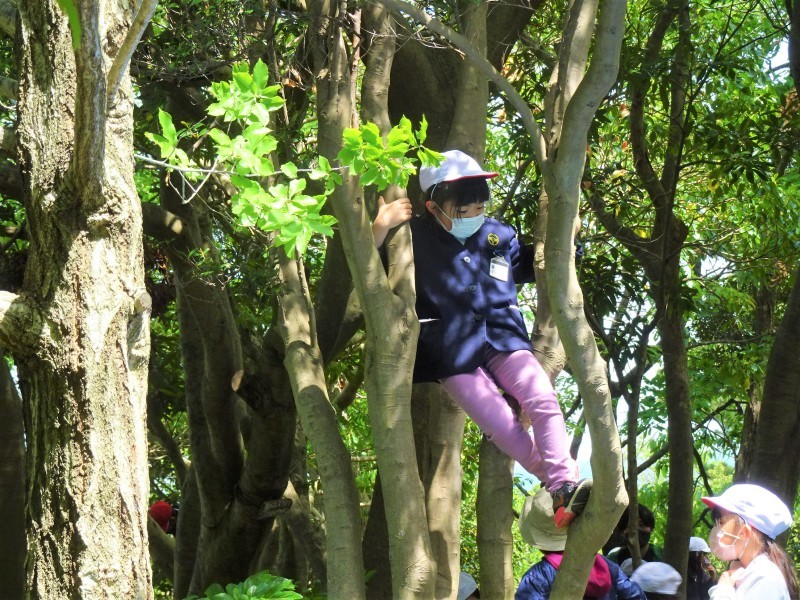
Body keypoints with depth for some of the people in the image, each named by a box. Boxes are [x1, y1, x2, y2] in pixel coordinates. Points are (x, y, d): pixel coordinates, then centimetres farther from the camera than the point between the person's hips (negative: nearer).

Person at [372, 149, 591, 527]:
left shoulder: (498, 235, 11)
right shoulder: (415, 238, -2)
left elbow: (529, 266, 29)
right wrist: (380, 228, -18)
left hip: (504, 339, 4)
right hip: (454, 353, -4)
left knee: (544, 402, -16)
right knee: (500, 425, -12)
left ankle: (565, 485, -18)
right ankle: (558, 484, 1)